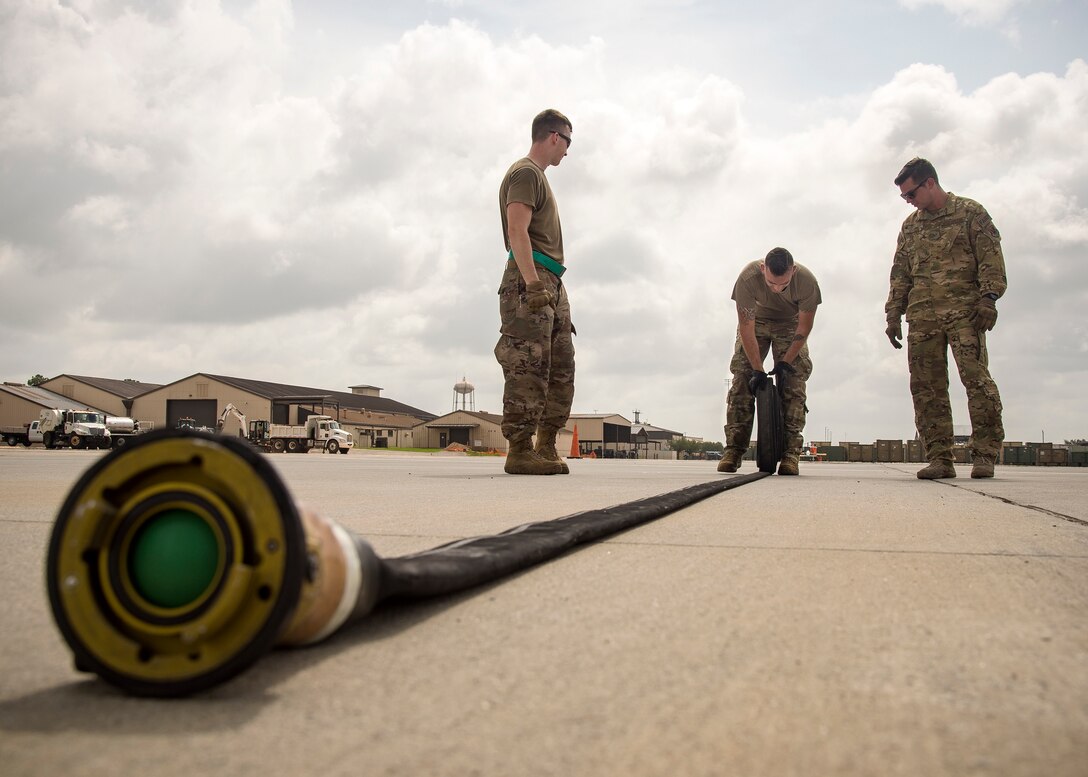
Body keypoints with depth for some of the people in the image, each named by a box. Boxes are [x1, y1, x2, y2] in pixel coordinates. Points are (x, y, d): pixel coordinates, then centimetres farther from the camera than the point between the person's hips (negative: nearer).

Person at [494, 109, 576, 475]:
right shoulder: (525, 172, -3)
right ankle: (519, 450, -12)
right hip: (531, 280, -10)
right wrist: (532, 282, -24)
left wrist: (546, 283, 19)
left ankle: (546, 446, 10)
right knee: (529, 368, -13)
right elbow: (517, 231, -15)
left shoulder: (537, 176, 27)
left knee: (561, 367, 7)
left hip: (549, 284, 10)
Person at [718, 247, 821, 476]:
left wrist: (785, 362, -21)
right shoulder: (748, 278, -36)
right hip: (755, 320, 0)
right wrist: (757, 370, -28)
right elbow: (747, 328, -28)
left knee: (794, 382, -15)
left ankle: (791, 452, -15)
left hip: (791, 324, 0)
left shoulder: (807, 281, -33)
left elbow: (804, 326, -19)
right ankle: (733, 450, -15)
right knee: (742, 377, -15)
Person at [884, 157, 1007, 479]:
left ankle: (984, 454, -8)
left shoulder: (971, 212, 7)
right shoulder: (910, 226, 21)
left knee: (976, 377, -14)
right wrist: (894, 314, 12)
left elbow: (991, 257, -1)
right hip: (922, 315, 5)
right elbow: (900, 274, 21)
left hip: (964, 310, -5)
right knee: (926, 388, -2)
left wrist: (988, 297, -13)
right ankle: (940, 459, 0)